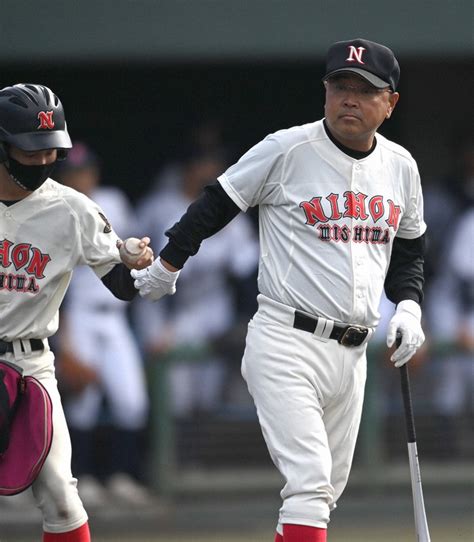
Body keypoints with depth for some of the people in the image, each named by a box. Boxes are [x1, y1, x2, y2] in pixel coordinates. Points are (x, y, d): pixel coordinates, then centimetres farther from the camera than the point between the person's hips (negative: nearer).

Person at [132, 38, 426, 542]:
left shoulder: (400, 166, 9)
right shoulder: (286, 150, -8)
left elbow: (408, 249, 23)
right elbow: (217, 204, 3)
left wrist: (408, 305, 6)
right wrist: (167, 266, 8)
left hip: (352, 352, 7)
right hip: (286, 344, -7)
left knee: (324, 492, 13)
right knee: (309, 482, -19)